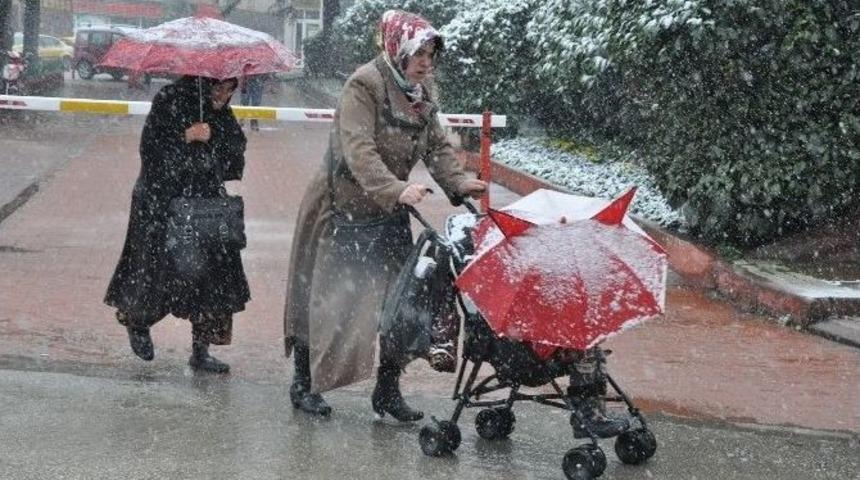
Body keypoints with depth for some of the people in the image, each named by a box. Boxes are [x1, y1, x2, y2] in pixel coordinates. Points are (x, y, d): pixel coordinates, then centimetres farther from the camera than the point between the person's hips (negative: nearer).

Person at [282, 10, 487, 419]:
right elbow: (359, 151, -30)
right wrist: (395, 190, -43)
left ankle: (387, 391, 16)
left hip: (389, 212, 7)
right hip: (343, 211, -7)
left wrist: (457, 182, -13)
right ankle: (304, 385, 20)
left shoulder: (421, 93, 7)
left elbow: (437, 145, 5)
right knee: (328, 301, 4)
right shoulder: (364, 86, -19)